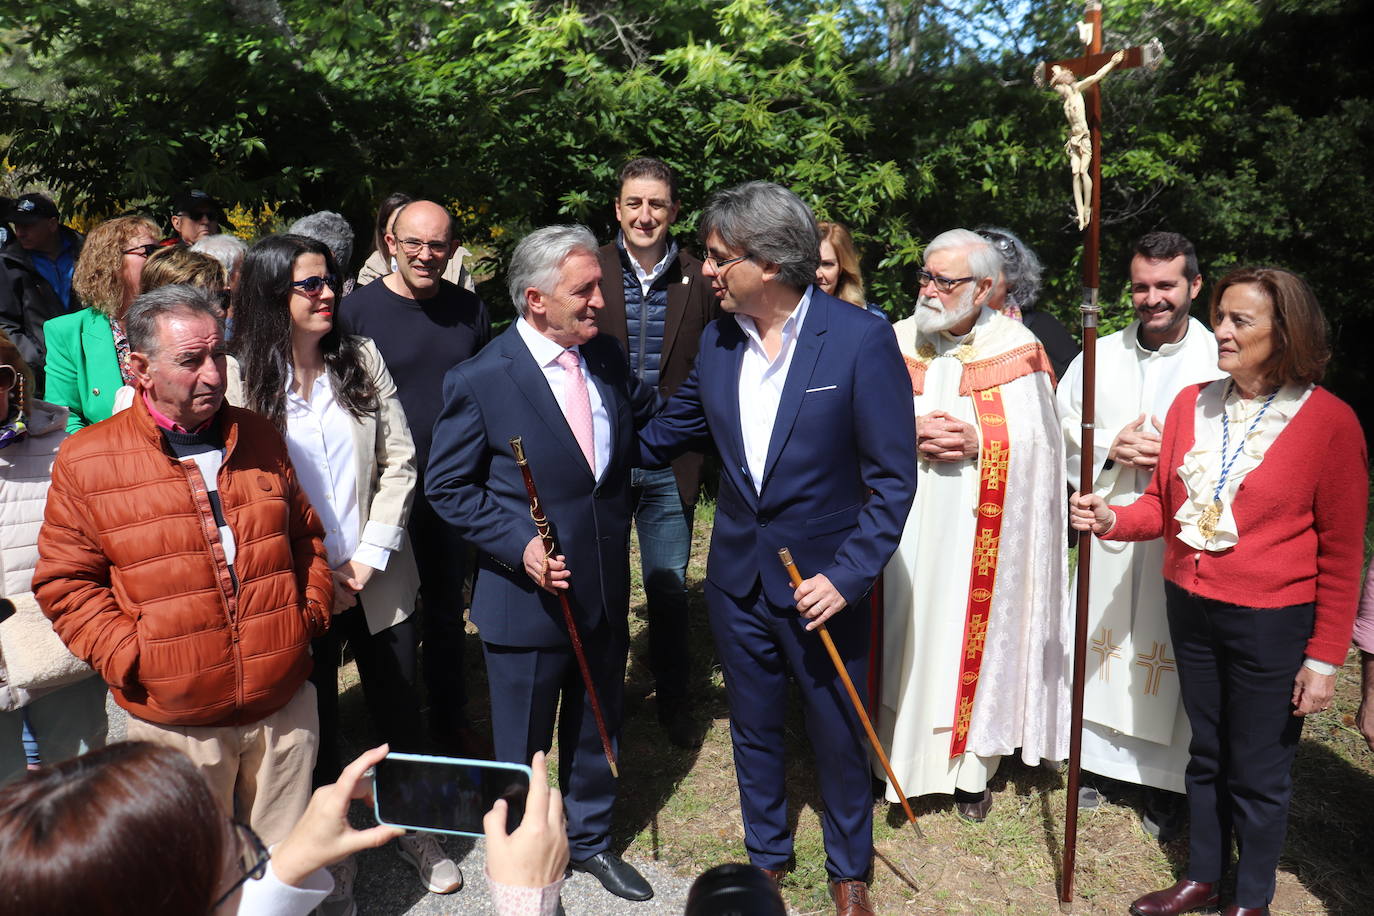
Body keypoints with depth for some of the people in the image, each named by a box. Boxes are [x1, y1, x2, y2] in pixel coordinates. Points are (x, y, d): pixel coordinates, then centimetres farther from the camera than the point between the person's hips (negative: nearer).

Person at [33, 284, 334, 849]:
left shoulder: (260, 438, 5)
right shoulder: (86, 462, -6)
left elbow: (305, 535, 15)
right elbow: (65, 581, -1)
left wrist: (311, 612, 3)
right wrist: (128, 658, -10)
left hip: (286, 704, 3)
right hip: (177, 720, -2)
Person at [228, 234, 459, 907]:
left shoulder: (363, 358, 0)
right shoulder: (242, 378, -7)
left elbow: (399, 462, -1)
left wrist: (370, 555, -9)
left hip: (378, 578, 2)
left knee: (401, 711, 13)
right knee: (315, 723, 14)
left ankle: (415, 828, 36)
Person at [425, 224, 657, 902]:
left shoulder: (605, 355, -1)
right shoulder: (480, 380, -17)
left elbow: (651, 415, 16)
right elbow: (447, 486, -9)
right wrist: (518, 544, -20)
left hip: (605, 590, 5)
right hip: (528, 596, -5)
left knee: (596, 732, 23)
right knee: (519, 750, 15)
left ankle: (589, 840, 48)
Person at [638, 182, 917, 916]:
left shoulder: (861, 340, -16)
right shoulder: (717, 342, -1)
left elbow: (893, 477, -14)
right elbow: (668, 433, 16)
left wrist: (848, 575, -19)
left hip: (823, 579, -4)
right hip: (738, 577, 4)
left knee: (838, 738, 15)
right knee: (753, 730, 20)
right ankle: (765, 857, 44)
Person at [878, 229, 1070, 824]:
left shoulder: (1018, 350, -1)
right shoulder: (897, 343, 4)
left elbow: (1040, 441, -3)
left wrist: (980, 441, -19)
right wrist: (909, 435, -15)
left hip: (980, 535, -1)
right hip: (903, 528, 2)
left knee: (972, 638, 6)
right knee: (902, 634, 7)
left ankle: (972, 769, 23)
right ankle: (894, 755, 23)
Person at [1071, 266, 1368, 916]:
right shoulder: (1191, 404, 0)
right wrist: (1113, 520, -12)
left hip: (1273, 624, -4)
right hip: (1191, 610, 5)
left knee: (1258, 772, 11)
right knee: (1206, 755, 20)